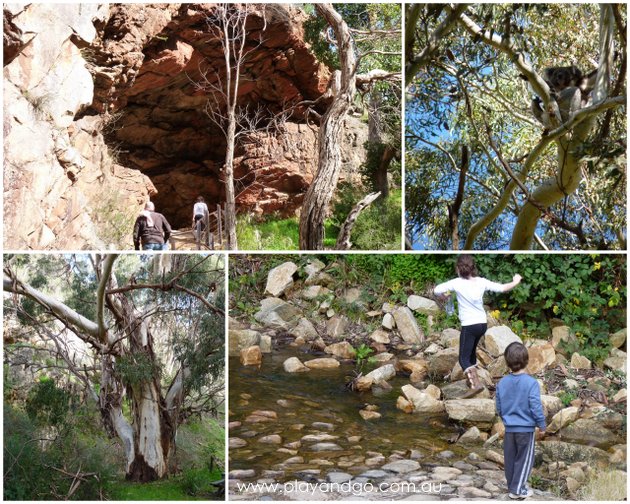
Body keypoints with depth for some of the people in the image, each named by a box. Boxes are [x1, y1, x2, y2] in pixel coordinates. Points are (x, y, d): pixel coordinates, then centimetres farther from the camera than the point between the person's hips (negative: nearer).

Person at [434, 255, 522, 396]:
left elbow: (437, 290, -16)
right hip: (483, 323, 6)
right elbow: (502, 288, -1)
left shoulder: (457, 283, -14)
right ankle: (472, 379, 37)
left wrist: (444, 296, 7)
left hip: (469, 326, -6)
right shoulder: (481, 282, -3)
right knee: (471, 351, 27)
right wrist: (516, 282, 18)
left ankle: (476, 384, -20)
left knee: (463, 358, -2)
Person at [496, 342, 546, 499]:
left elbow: (499, 407, 5)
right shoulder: (531, 383, -19)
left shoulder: (502, 383, -4)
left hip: (509, 428, 4)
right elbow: (536, 407, -17)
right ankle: (517, 489, 13)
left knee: (510, 458, 16)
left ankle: (512, 486, 27)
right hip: (526, 428, -4)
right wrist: (542, 426, -4)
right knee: (524, 459, 9)